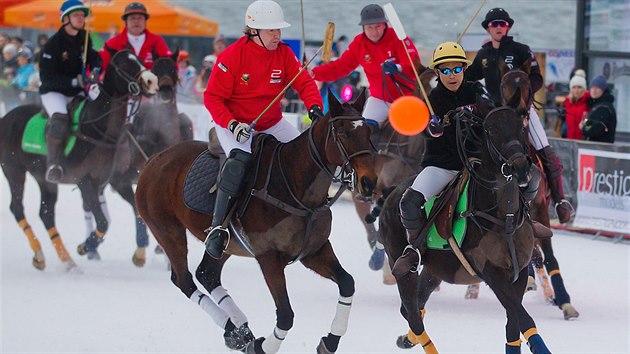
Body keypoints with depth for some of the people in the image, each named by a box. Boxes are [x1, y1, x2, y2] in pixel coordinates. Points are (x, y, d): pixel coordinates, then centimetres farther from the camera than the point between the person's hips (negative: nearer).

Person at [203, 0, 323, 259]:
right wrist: (232, 124, -28)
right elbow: (213, 97, -14)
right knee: (239, 160, -33)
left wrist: (314, 106, -24)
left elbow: (304, 82, -3)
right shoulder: (232, 56, -17)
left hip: (271, 123, 6)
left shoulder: (284, 54, -2)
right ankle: (217, 229, -32)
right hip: (234, 123, -6)